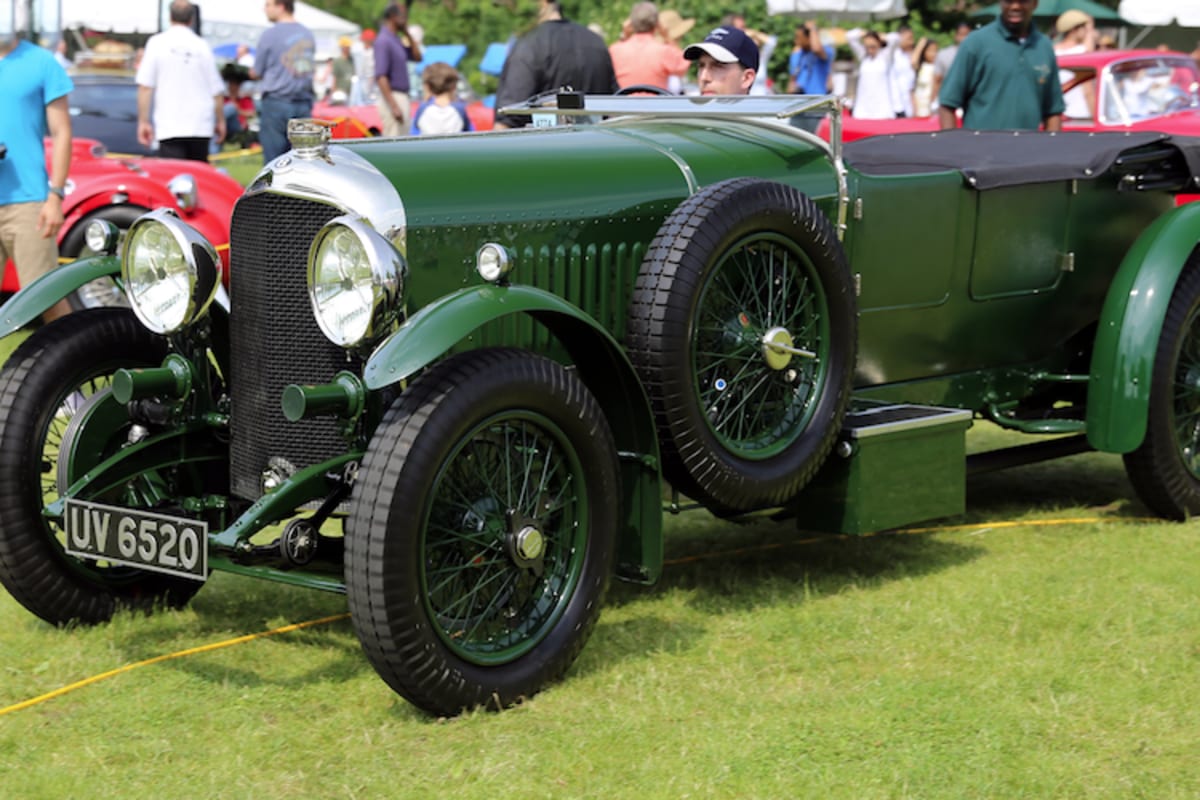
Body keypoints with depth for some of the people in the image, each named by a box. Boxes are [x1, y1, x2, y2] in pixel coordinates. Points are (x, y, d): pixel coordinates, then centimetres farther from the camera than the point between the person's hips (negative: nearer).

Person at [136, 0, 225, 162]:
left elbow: (145, 86, -5)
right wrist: (220, 121, 19)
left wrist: (143, 121, -1)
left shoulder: (157, 43, -1)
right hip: (201, 127, 2)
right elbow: (217, 90, 7)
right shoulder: (202, 46, 4)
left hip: (169, 128, -2)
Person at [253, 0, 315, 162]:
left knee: (274, 160, -3)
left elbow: (256, 74, -1)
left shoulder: (270, 35, -6)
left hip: (276, 102, -5)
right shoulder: (308, 34, 11)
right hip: (304, 104, 5)